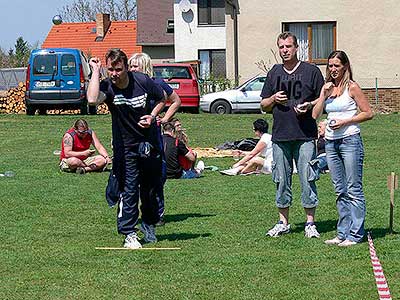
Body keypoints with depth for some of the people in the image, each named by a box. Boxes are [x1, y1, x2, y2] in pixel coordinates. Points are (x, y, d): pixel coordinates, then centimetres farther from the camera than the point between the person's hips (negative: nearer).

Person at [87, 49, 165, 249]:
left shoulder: (142, 81, -11)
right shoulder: (107, 86, -16)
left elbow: (161, 99, 9)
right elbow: (92, 99, -41)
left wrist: (152, 116, -8)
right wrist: (96, 71, -32)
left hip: (149, 143, 2)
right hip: (125, 147, -2)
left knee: (151, 188, 13)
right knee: (128, 191, -8)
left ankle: (149, 225, 33)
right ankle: (129, 234, -2)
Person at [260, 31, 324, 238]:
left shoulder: (311, 71, 3)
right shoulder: (274, 73, 14)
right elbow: (264, 106, 19)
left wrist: (309, 105, -13)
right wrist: (274, 99, -3)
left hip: (305, 136, -3)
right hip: (280, 136, 4)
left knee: (307, 180, -4)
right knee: (282, 181, 7)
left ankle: (310, 223, 4)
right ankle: (283, 223, 17)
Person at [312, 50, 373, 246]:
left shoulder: (351, 87, -4)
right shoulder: (327, 87, 13)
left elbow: (368, 113, -6)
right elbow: (315, 114, 6)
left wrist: (345, 121, -13)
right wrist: (324, 94, -3)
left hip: (350, 140, -6)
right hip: (331, 142, 6)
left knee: (353, 190, -4)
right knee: (340, 191, 10)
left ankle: (355, 234, 0)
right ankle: (343, 233, 14)